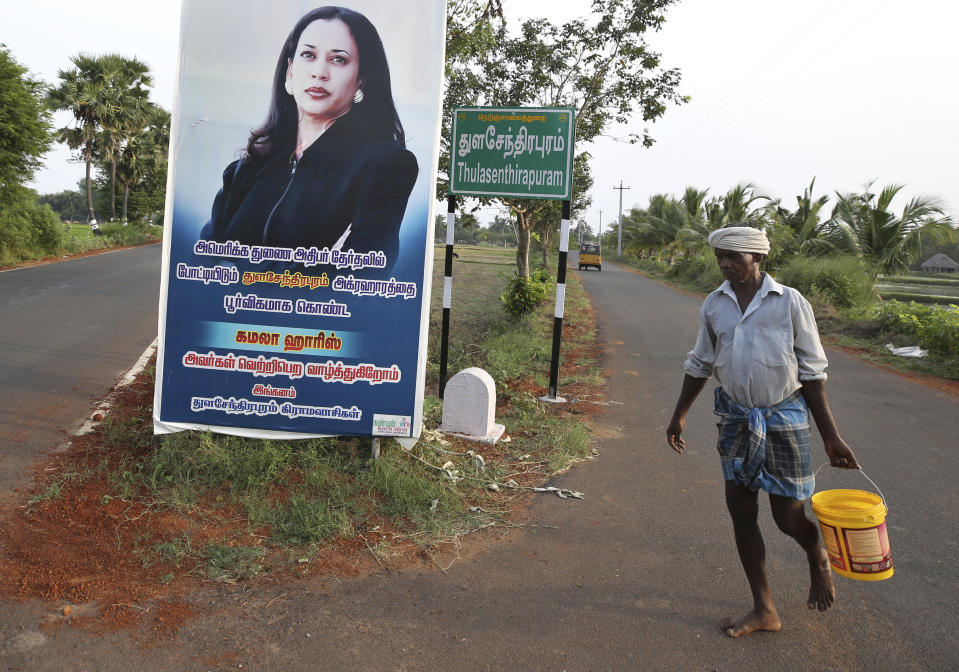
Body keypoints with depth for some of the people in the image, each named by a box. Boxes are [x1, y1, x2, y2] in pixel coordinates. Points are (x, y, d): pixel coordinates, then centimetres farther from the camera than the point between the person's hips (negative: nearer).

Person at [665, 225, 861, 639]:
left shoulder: (790, 303, -8)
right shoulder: (714, 305, 3)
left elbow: (812, 372, -4)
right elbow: (700, 365, 13)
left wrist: (830, 436, -4)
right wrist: (679, 415, 14)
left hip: (784, 418, -4)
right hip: (736, 418, 4)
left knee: (788, 516, 1)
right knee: (741, 511, 6)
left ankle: (818, 561, 39)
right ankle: (764, 609, 22)